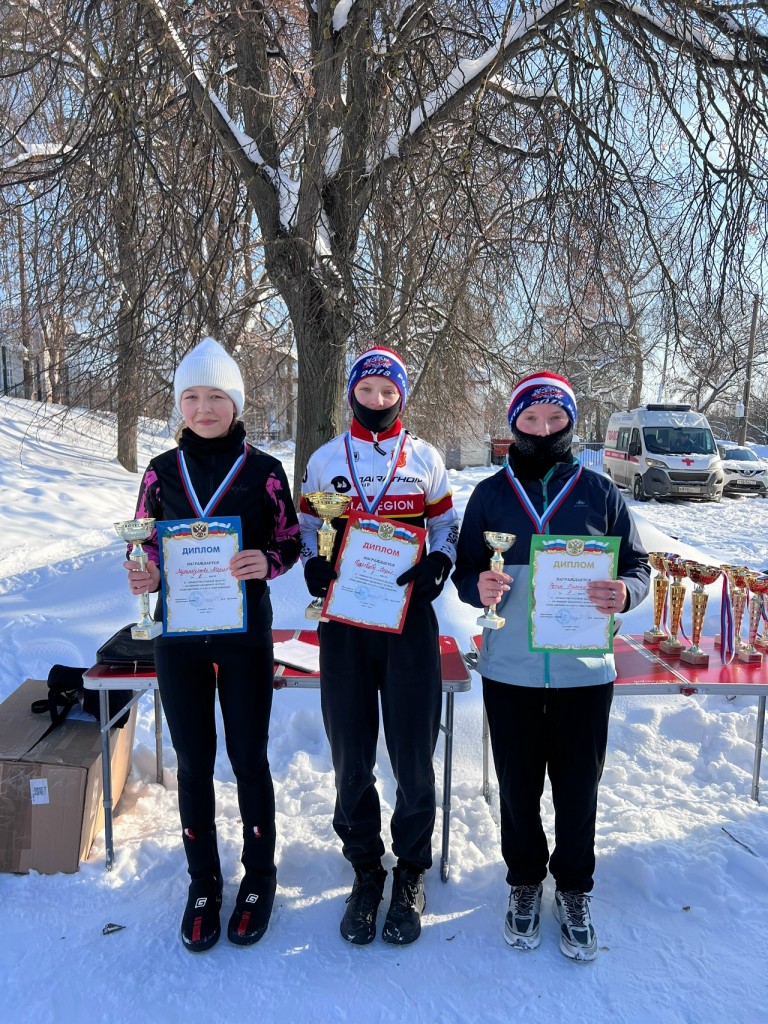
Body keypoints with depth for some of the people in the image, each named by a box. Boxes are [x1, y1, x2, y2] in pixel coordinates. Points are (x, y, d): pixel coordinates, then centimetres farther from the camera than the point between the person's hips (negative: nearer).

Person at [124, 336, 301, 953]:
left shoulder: (263, 470, -5)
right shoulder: (162, 470, 2)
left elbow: (291, 543, 1)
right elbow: (144, 546, 9)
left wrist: (265, 563, -20)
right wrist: (146, 578, -13)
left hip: (245, 635, -2)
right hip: (179, 636, 2)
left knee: (248, 759, 9)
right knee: (193, 763, 12)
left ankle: (259, 876, 32)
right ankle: (203, 883, 33)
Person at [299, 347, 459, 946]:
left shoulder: (425, 459, 7)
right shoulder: (325, 459, 9)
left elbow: (448, 526, 10)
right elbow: (307, 529, 13)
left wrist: (438, 565, -10)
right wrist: (313, 566, -7)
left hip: (409, 618, -1)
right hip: (343, 621, 1)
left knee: (413, 755, 5)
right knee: (351, 757, 8)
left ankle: (411, 873, 28)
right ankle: (365, 869, 30)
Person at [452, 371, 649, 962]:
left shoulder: (600, 492, 2)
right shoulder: (490, 494, 4)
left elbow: (637, 565, 4)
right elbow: (464, 571, 6)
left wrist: (625, 592, -18)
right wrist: (479, 588, -17)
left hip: (584, 670, 0)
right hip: (509, 671, 1)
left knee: (578, 789, 11)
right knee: (518, 787, 14)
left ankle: (575, 891, 36)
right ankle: (525, 882, 38)